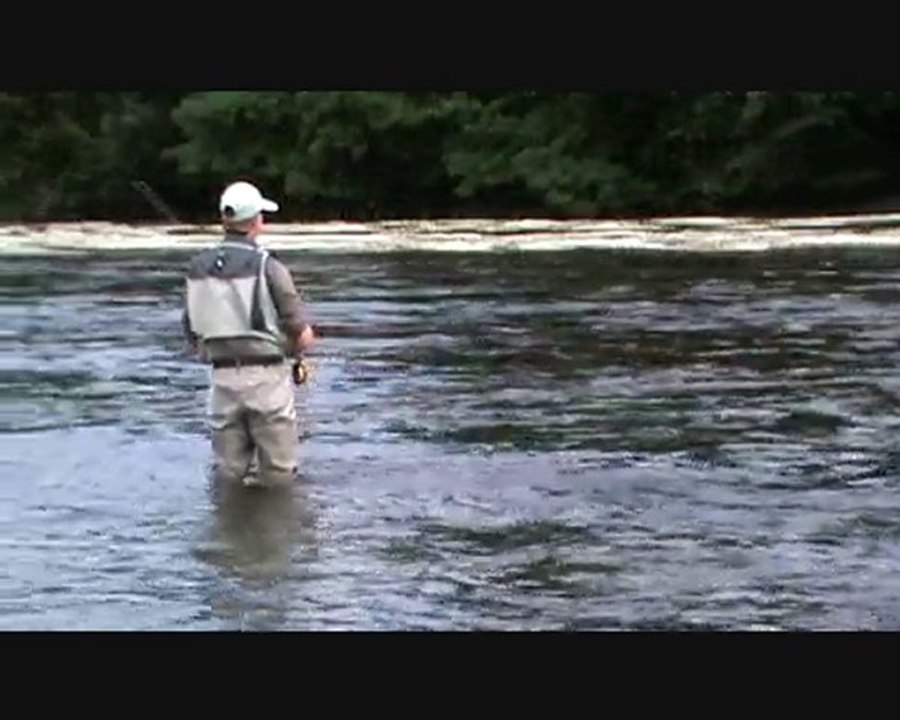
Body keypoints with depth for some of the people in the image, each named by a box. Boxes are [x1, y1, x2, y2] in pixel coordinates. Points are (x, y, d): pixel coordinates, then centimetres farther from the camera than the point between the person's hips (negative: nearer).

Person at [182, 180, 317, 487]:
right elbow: (304, 337, -9)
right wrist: (289, 350, 14)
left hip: (222, 378, 5)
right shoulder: (268, 267, -10)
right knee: (278, 476, 6)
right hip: (266, 378, -4)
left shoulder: (197, 268, 5)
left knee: (227, 475, 14)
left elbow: (193, 341, 10)